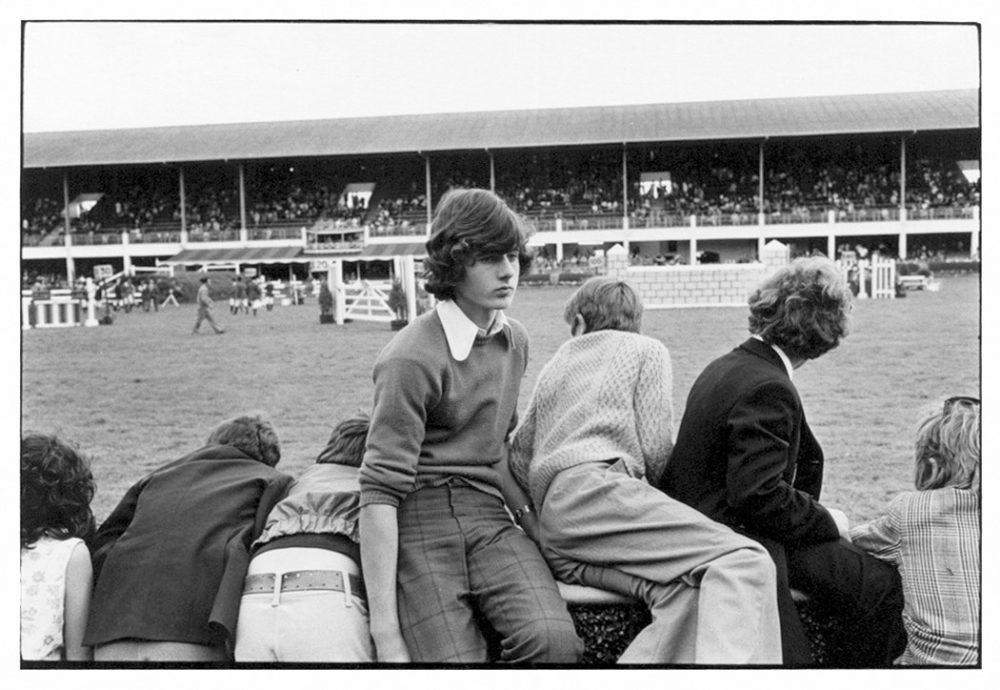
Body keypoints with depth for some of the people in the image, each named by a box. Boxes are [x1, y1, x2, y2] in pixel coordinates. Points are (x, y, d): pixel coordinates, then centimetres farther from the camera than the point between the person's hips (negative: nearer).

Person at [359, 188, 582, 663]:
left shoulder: (514, 340, 12)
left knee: (555, 642, -22)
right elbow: (380, 491, -16)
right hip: (421, 522, -5)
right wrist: (386, 633, -20)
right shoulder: (412, 357, -12)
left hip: (490, 517, 5)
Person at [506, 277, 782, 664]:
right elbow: (655, 449, 4)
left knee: (686, 596, -8)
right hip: (596, 489, -7)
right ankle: (728, 661, -48)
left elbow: (518, 455, 28)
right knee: (744, 561, -19)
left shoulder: (555, 364, 32)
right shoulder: (646, 350, 16)